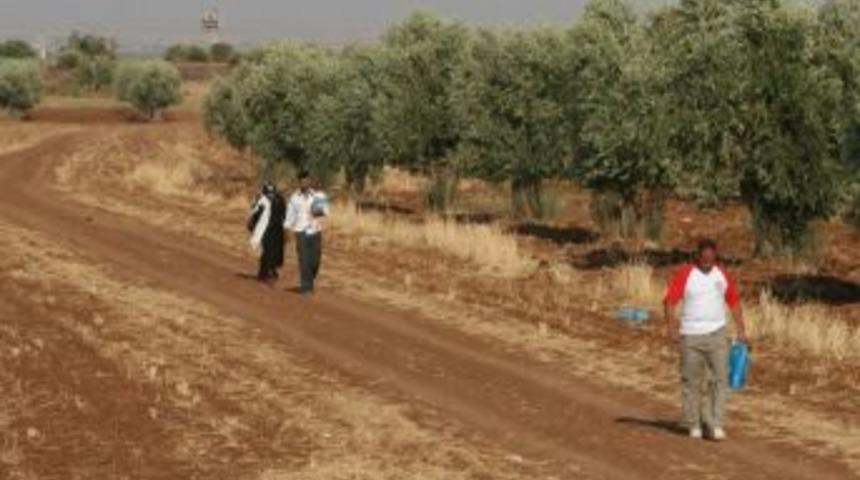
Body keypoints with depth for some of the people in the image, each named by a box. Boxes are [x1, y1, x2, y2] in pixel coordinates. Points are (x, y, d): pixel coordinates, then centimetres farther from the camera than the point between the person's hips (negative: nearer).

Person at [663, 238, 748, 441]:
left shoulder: (722, 275, 5)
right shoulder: (685, 274, -6)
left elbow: (734, 301, 14)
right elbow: (670, 300, -10)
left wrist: (741, 329, 10)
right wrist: (671, 325, -23)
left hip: (717, 333, 2)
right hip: (691, 335, -2)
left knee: (720, 378, -8)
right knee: (691, 381, 5)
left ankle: (716, 425, -8)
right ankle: (694, 425, 15)